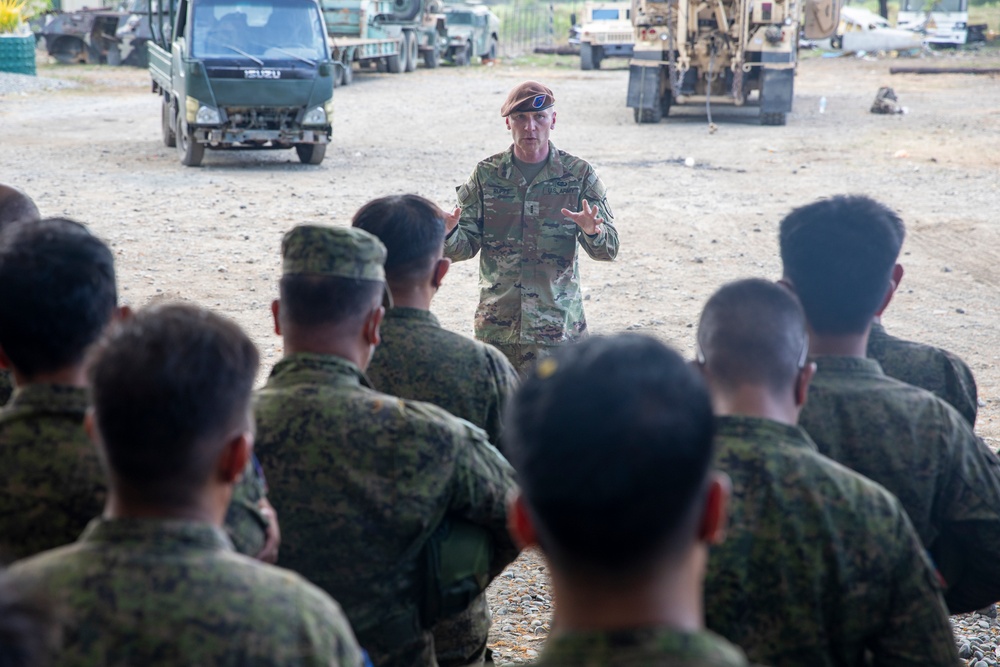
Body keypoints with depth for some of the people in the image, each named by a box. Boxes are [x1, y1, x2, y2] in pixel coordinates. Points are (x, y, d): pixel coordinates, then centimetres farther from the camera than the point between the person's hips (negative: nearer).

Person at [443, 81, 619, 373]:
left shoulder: (579, 174, 1)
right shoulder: (486, 174, 4)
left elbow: (609, 249, -1)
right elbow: (467, 245, 3)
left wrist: (593, 232, -24)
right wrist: (448, 233, -19)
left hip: (559, 326, -1)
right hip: (497, 326, 1)